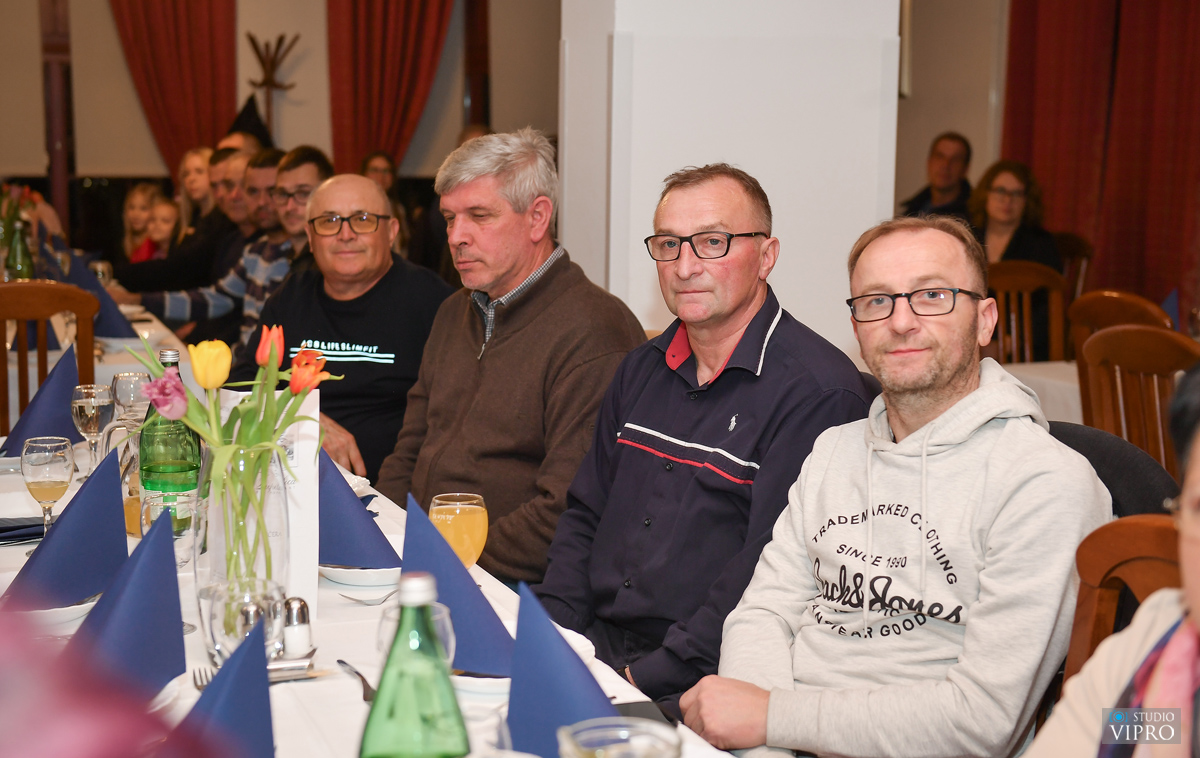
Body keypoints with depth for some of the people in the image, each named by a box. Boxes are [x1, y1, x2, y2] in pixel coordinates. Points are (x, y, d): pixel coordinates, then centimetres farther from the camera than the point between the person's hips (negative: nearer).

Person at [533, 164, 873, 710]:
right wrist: (551, 633, 2)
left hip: (698, 681, -7)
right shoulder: (642, 369, 14)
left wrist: (650, 675, -18)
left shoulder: (819, 393, -12)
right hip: (595, 643, 7)